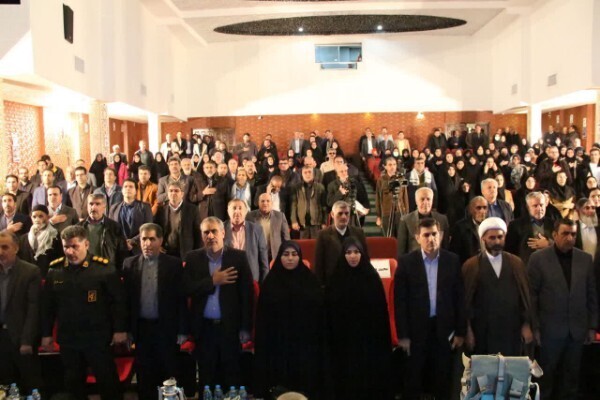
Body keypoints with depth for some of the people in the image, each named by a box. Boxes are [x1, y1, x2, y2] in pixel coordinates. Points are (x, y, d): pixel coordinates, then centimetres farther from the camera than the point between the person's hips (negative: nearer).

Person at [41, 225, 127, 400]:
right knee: (72, 383, 16)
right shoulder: (55, 269, 0)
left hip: (98, 337, -4)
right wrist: (46, 334, 9)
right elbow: (47, 304, 8)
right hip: (67, 339, 4)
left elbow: (119, 300, -8)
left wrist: (120, 330, -8)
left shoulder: (103, 267, -11)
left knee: (107, 381, 7)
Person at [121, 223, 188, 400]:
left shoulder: (174, 264, -4)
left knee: (168, 375, 7)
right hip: (141, 328, 2)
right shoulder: (129, 264, 3)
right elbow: (126, 298, 3)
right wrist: (127, 329, 1)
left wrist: (182, 330, -7)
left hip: (167, 328, -2)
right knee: (144, 377, 11)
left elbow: (181, 299, -4)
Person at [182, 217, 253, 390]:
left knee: (232, 377, 7)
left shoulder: (239, 257, -3)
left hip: (230, 326, -1)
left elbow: (247, 294, -4)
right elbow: (186, 289, -7)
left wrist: (246, 328, -6)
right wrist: (212, 281, -16)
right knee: (206, 378, 11)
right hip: (204, 328, 1)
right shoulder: (192, 258, 2)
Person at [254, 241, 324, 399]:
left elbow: (320, 311, 1)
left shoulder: (310, 279, 2)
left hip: (306, 343, 1)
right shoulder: (271, 281, 1)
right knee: (281, 382, 3)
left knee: (306, 385, 4)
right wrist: (263, 344, -5)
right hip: (278, 343, 0)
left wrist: (320, 340, -4)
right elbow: (263, 317, 0)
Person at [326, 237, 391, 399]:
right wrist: (331, 336, -4)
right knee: (346, 378, 5)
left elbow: (381, 309, -2)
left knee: (370, 376, 5)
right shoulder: (336, 278, -2)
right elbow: (329, 310, -1)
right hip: (343, 338, 0)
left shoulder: (372, 276, -2)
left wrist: (382, 337, -5)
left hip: (369, 337, 0)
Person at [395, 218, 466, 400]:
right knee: (413, 381, 9)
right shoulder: (406, 262, -5)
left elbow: (460, 297, 3)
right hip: (416, 330, -1)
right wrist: (402, 335, -7)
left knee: (443, 381, 12)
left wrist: (461, 331, 1)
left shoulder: (452, 260, 0)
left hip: (444, 330, 2)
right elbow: (400, 301, -5)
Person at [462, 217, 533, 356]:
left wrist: (526, 325, 5)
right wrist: (468, 331, -3)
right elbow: (466, 301, -1)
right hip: (483, 333, -2)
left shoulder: (516, 263, 7)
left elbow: (525, 295, 9)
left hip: (512, 332, 2)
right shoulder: (470, 265, -1)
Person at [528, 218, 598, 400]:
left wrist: (592, 326, 5)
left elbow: (592, 295, 7)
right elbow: (531, 295, -6)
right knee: (546, 376, 9)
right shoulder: (538, 258, -6)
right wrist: (534, 327, -8)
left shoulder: (585, 259, 4)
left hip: (577, 329, 3)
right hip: (550, 329, -3)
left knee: (571, 377, 12)